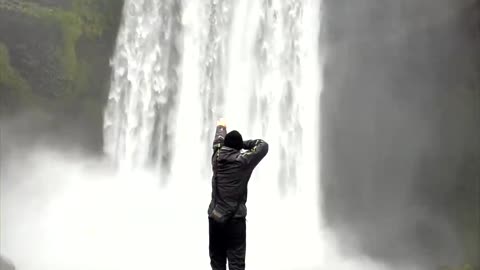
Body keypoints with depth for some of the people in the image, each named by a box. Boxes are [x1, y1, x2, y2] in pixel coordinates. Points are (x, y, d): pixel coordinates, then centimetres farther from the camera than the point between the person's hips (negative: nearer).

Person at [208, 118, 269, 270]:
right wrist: (243, 144, 5)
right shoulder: (243, 160, -10)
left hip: (214, 217, 5)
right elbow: (263, 145, 1)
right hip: (235, 219, -4)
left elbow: (218, 141, 23)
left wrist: (221, 127, 42)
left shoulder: (217, 157, 2)